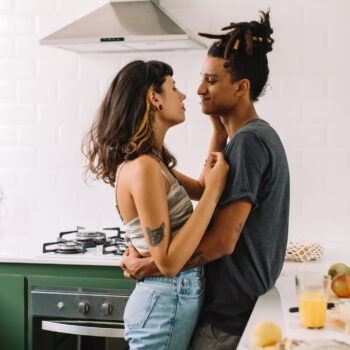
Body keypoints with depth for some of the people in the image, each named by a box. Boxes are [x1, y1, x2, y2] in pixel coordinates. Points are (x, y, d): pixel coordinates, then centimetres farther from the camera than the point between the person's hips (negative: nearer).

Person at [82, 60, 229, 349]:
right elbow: (168, 262, -24)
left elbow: (199, 188, 21)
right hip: (166, 304, -9)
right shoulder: (143, 169, -23)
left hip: (179, 297, 9)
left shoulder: (153, 162, 7)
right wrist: (214, 191, -21)